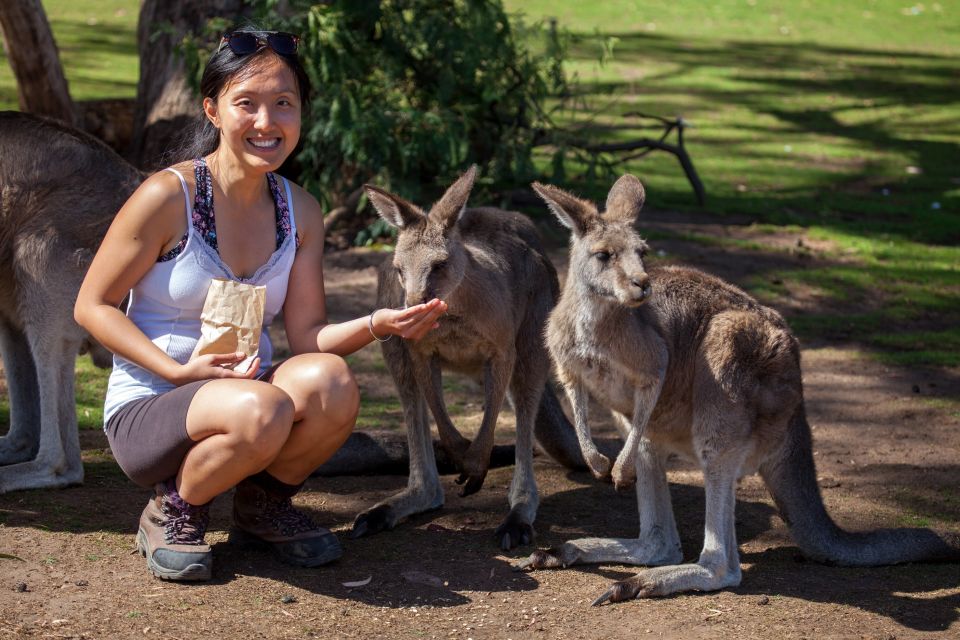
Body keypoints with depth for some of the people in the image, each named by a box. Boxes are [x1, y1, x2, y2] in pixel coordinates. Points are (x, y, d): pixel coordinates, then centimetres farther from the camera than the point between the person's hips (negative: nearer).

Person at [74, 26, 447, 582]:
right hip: (148, 409, -5)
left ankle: (266, 501, 1)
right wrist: (179, 371, -20)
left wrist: (377, 324, -19)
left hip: (243, 389, 5)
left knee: (330, 380, -29)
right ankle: (173, 510, -5)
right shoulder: (169, 196, -14)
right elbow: (93, 306, -8)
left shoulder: (300, 212, 3)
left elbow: (308, 335, 1)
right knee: (260, 408, -38)